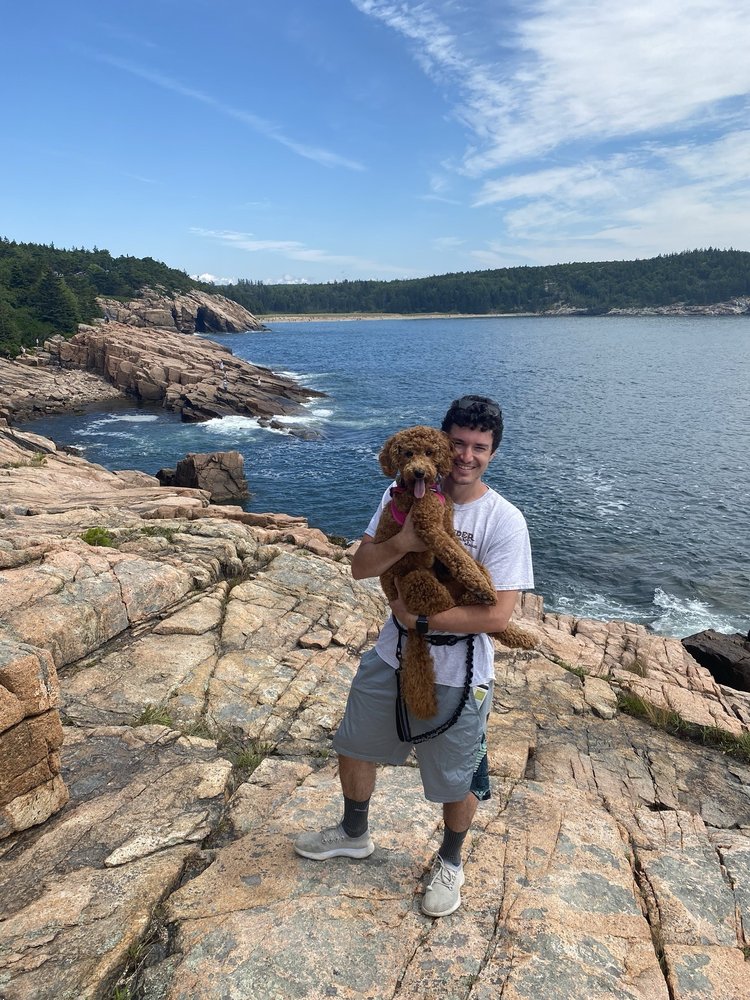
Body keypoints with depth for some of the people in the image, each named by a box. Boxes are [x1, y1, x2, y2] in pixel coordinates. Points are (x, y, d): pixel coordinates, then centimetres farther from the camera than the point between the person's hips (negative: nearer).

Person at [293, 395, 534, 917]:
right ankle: (354, 834, 53)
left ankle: (450, 861, 48)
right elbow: (360, 566, -9)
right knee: (355, 748, 23)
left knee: (457, 782, 16)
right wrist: (401, 543, -28)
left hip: (457, 675, -4)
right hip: (392, 658, 5)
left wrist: (420, 617, -21)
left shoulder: (504, 521, -19)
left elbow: (498, 615, -23)